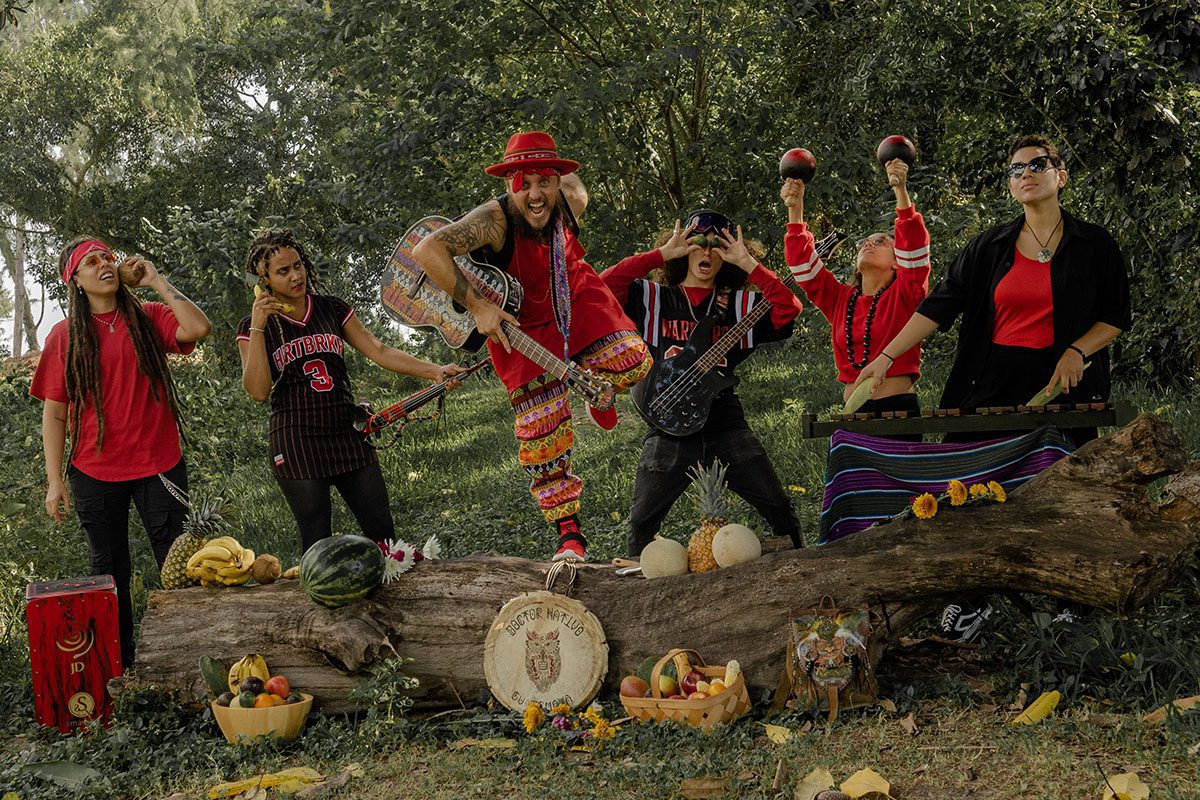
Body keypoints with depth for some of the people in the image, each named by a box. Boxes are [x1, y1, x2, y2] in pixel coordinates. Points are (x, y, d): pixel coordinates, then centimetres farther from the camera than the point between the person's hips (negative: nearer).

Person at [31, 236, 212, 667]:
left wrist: (156, 281, -12)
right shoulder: (65, 336, 0)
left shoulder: (148, 318, 2)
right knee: (109, 571, 12)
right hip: (95, 471, 0)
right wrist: (55, 481, -5)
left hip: (159, 465, 0)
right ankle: (118, 663, 24)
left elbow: (198, 328, -19)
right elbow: (53, 414, 0)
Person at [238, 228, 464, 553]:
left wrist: (435, 371, -5)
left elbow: (379, 351, 5)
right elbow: (258, 391, -9)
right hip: (297, 446, -3)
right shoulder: (254, 327, 2)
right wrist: (257, 329, -14)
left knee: (382, 532, 0)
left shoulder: (333, 309, 10)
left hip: (348, 437, 3)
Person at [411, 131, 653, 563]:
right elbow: (426, 250, -45)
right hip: (521, 324, -3)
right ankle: (570, 537, 10)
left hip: (575, 299, 4)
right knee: (542, 439, -4)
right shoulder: (494, 219, -34)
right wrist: (477, 305, -40)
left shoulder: (570, 198, -19)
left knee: (632, 361, -20)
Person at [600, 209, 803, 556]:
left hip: (726, 425, 1)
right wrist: (661, 254, -6)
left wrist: (748, 264, -5)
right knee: (641, 523, 1)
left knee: (778, 507, -3)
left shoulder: (739, 304, 11)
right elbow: (604, 285, -8)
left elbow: (789, 308, -4)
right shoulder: (654, 298, 9)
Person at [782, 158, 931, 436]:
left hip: (898, 409, -4)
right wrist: (795, 208, 2)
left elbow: (914, 246, -11)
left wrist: (901, 190, -21)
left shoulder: (904, 294, 4)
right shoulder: (841, 299, 16)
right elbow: (803, 264, 11)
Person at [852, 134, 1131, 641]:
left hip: (1059, 388, -1)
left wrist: (1077, 351, -12)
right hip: (992, 386, 2)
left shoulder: (1093, 246, 2)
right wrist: (886, 357, -9)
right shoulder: (990, 247, 5)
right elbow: (941, 305, 0)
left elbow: (1116, 316, 7)